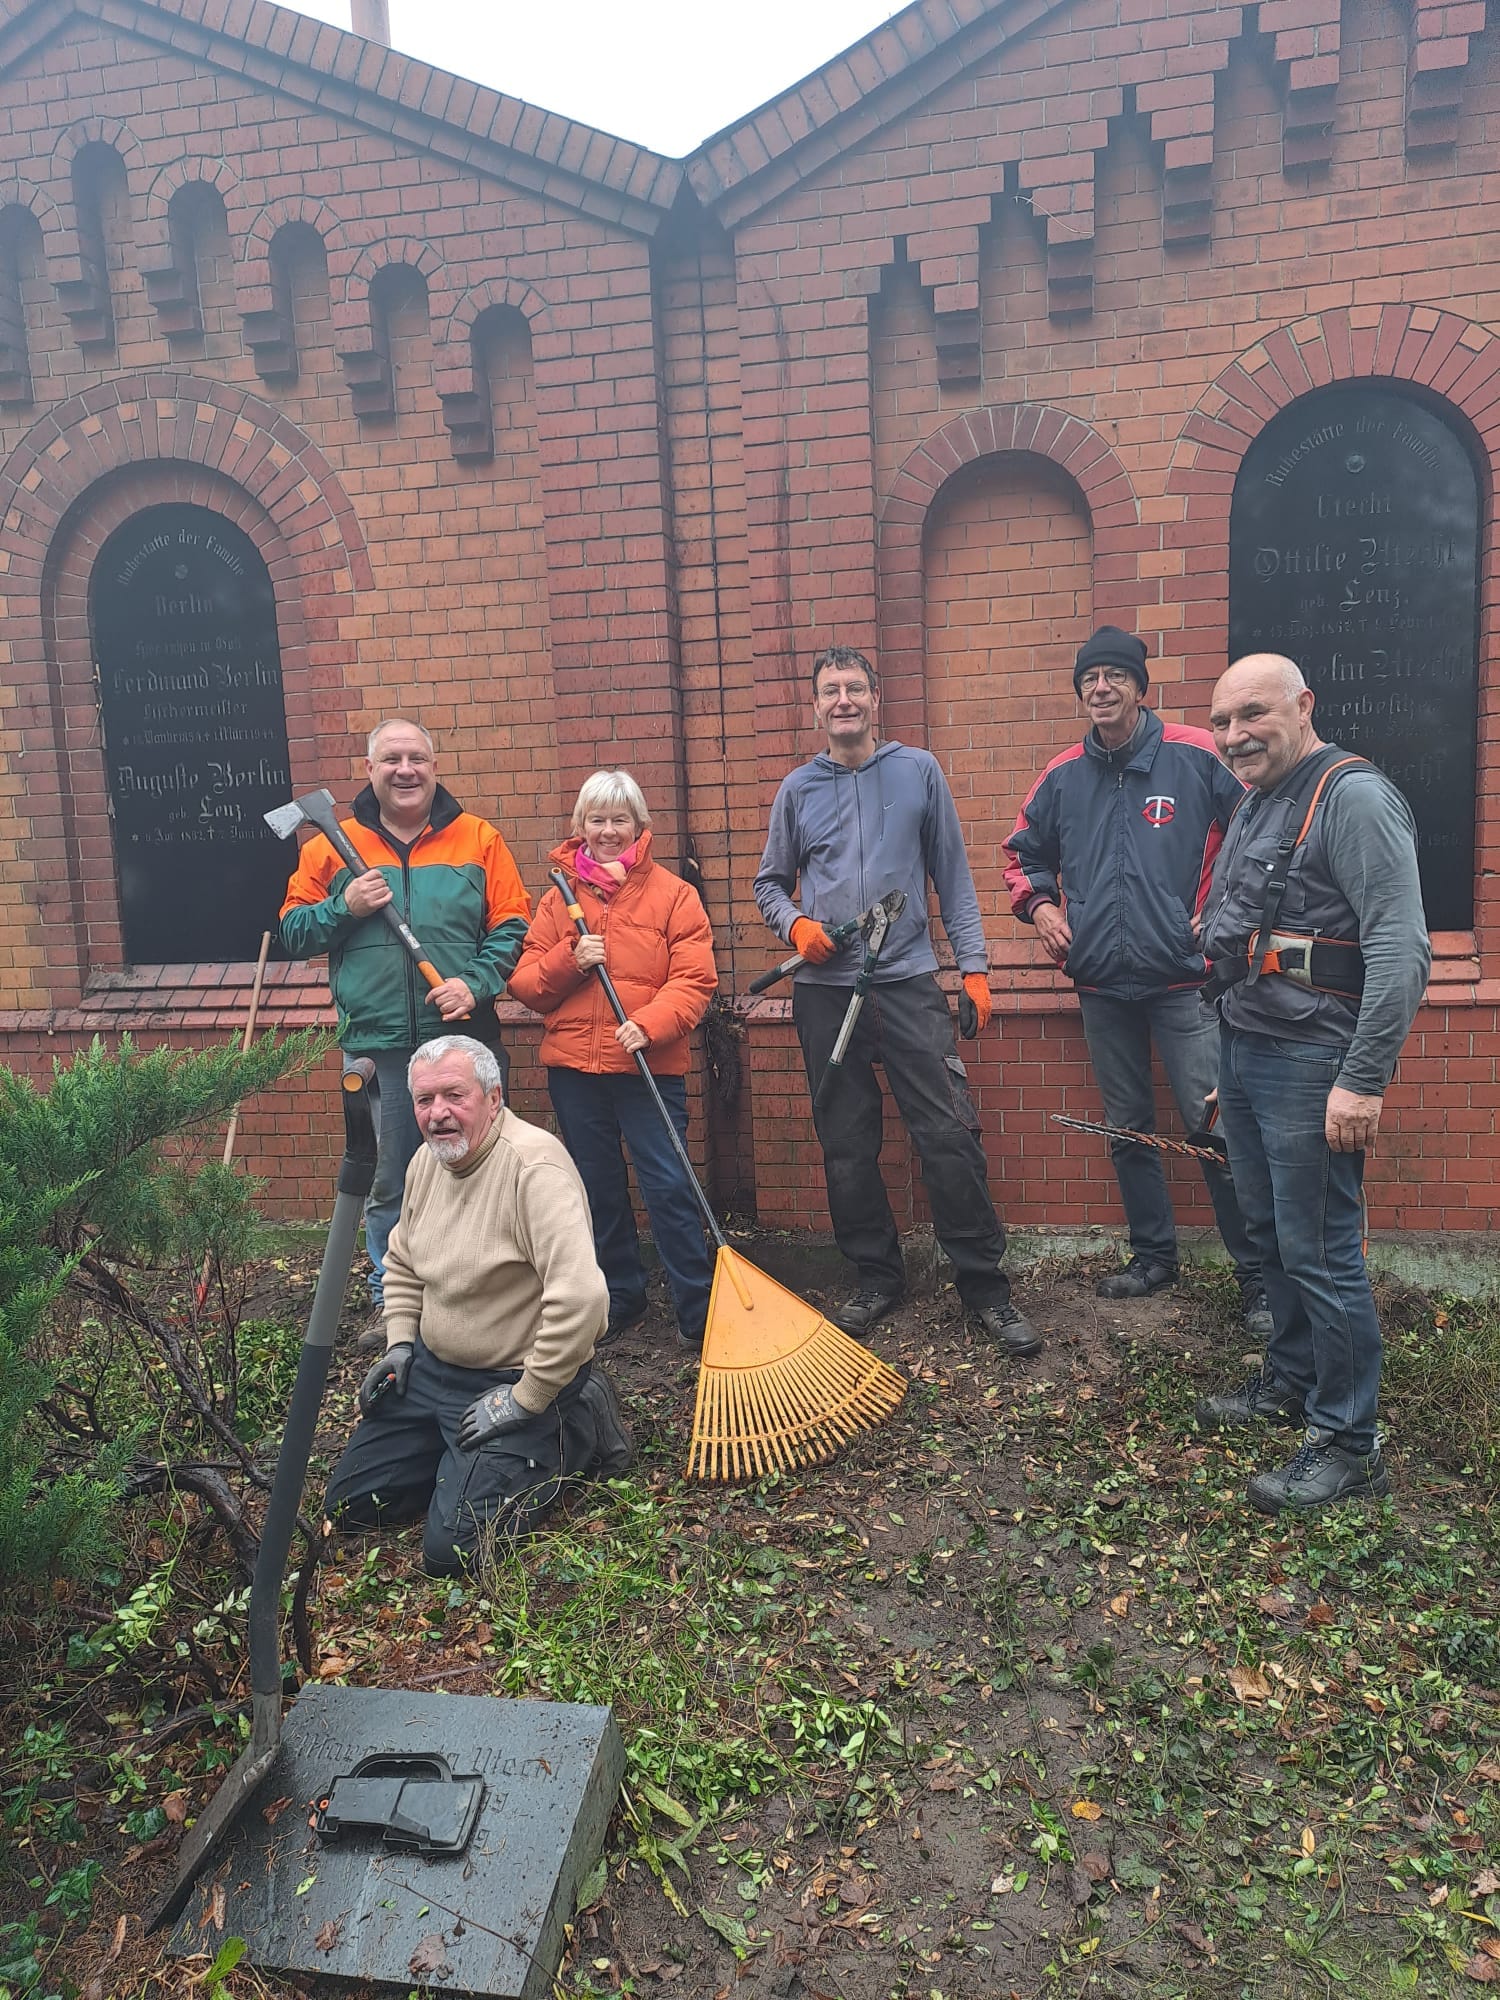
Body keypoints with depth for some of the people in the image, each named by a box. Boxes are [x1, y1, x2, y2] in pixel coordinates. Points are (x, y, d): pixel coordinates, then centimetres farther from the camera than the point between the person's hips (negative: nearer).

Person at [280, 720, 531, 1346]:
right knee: (388, 1184, 10)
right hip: (378, 1048, 1)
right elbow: (292, 933, 8)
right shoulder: (333, 847, 6)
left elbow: (513, 925, 2)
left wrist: (476, 982, -12)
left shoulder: (478, 839, 3)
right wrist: (344, 907, -10)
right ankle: (390, 1302, 26)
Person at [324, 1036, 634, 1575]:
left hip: (513, 1381, -8)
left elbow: (581, 1297, -34)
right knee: (346, 1505, 10)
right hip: (429, 1370, 8)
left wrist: (525, 1400, -25)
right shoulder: (427, 1160, 3)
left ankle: (576, 1433, 4)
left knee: (451, 1551, -14)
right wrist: (400, 1343, 8)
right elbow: (401, 1262, 22)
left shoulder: (534, 1164, -26)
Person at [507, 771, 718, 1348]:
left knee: (669, 1187, -5)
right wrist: (569, 959, -12)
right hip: (572, 1067, 4)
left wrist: (649, 1024, -23)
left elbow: (694, 980, -8)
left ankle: (699, 1313, 5)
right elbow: (526, 984, 6)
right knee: (597, 1190, 15)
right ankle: (620, 1296, 31)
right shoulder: (559, 897, 8)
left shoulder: (673, 894, -1)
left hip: (649, 1067, -4)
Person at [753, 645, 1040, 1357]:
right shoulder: (798, 790, 8)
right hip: (825, 991, 2)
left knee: (950, 1136, -6)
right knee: (847, 1147, 8)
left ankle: (985, 1285, 6)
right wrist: (794, 924, -5)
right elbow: (769, 884, 16)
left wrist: (974, 964, -1)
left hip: (909, 983, -2)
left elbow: (952, 875, 5)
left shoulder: (919, 771, 5)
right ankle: (878, 1278, 23)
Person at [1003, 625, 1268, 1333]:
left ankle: (1258, 1276, 6)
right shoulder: (1062, 777, 7)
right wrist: (1039, 905, 5)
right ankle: (1153, 1255, 29)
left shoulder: (1195, 756, -5)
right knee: (1127, 1128, 13)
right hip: (1102, 987, 5)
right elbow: (1024, 853, 22)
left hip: (1184, 980, -4)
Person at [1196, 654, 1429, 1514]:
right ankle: (1291, 1382, 36)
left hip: (1310, 1065, -9)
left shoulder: (1354, 797, -13)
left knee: (1321, 1252, -3)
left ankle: (1348, 1446, 10)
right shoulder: (1257, 807, 17)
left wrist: (1364, 1080, -24)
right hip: (1246, 1052, 9)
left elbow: (1402, 949, -21)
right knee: (1272, 1233, 19)